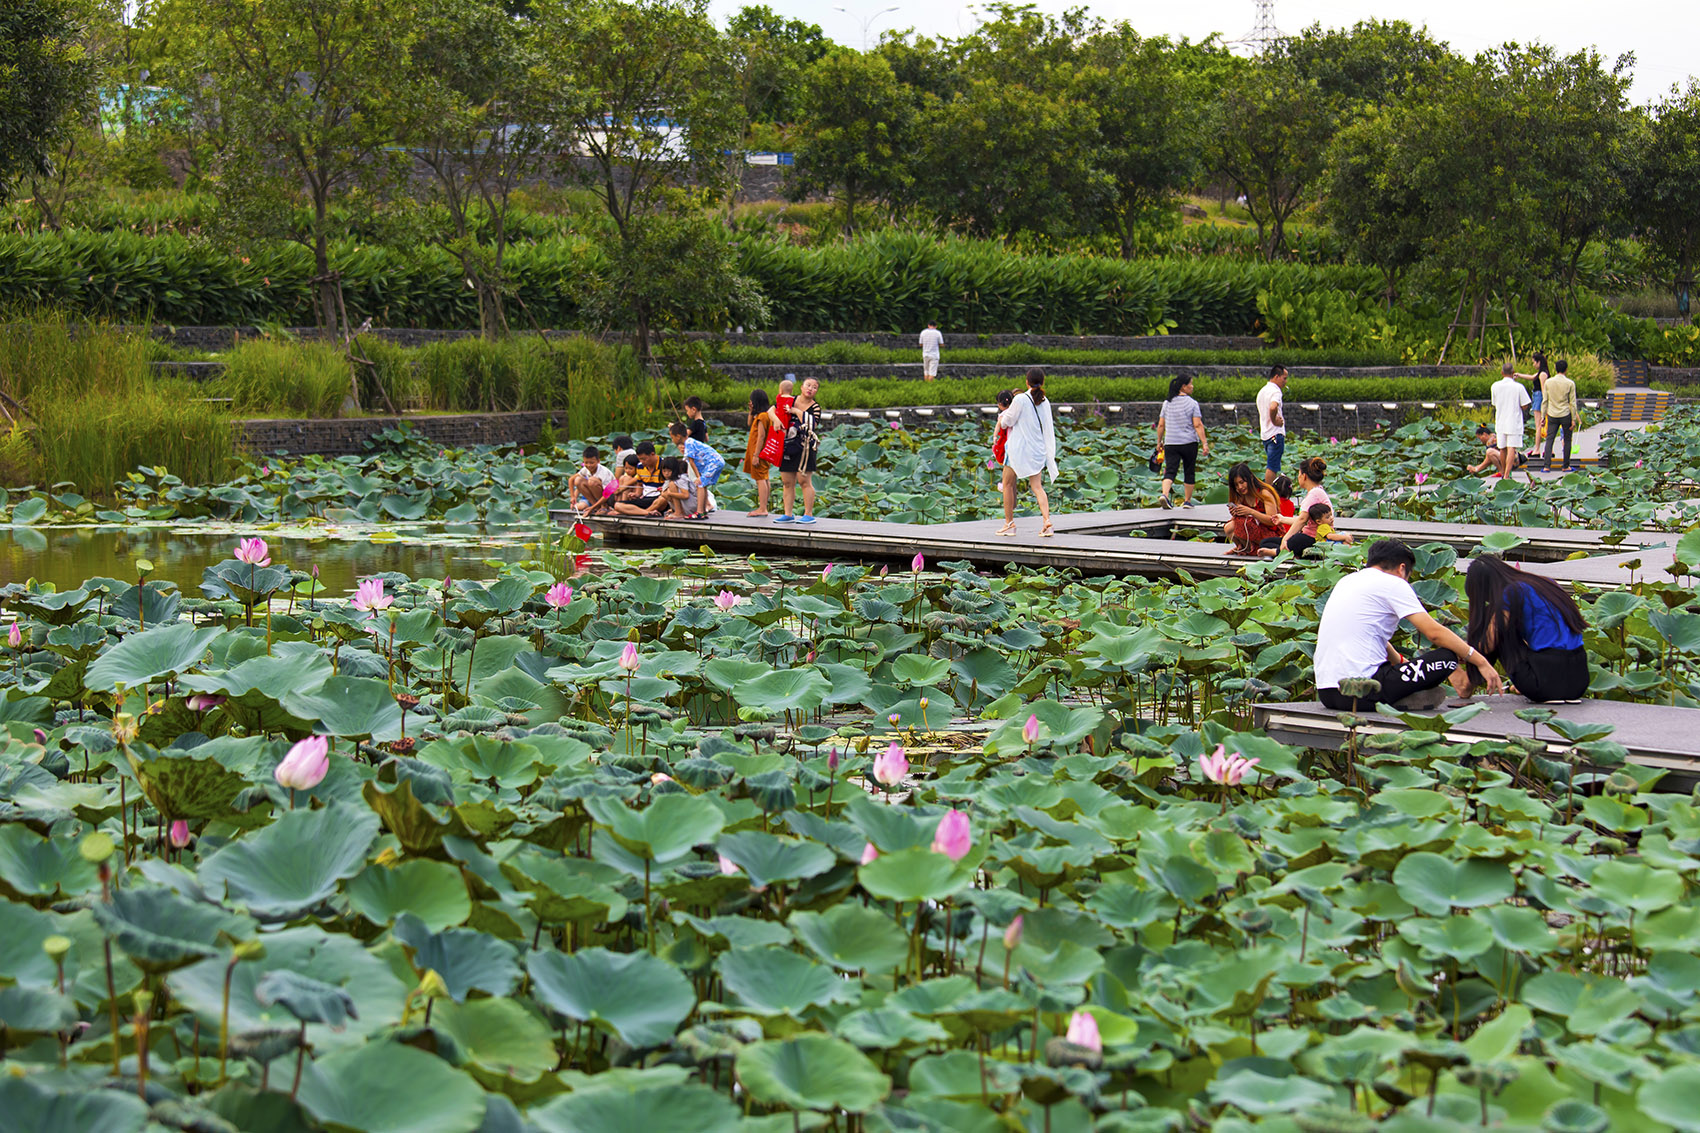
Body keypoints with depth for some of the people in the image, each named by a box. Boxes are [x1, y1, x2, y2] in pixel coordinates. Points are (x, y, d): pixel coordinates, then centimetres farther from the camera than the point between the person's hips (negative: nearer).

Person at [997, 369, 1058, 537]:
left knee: (1008, 484, 9)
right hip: (1038, 449, 5)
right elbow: (1048, 428, 13)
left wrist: (1002, 419, 17)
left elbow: (1007, 421, -3)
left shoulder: (1020, 399, -13)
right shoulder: (1045, 402, 4)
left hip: (1019, 447, -5)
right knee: (1037, 486, 5)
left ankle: (1009, 523, 11)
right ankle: (1046, 519, -14)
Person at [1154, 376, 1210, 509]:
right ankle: (1187, 501, 18)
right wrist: (1205, 443, -12)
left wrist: (1159, 442, 17)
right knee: (1189, 472, 12)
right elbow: (1198, 425, -12)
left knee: (1170, 471, -4)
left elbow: (1161, 425, 7)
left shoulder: (1167, 403, 5)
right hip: (1189, 443, -2)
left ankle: (1164, 495, -28)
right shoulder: (1192, 403, -5)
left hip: (1170, 443, 2)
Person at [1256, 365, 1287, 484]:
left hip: (1264, 434, 9)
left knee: (1271, 466, 17)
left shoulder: (1262, 391, 17)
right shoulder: (1275, 391, -14)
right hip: (1276, 433, -9)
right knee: (1272, 467, -6)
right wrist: (1274, 421, -19)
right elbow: (1273, 407, -34)